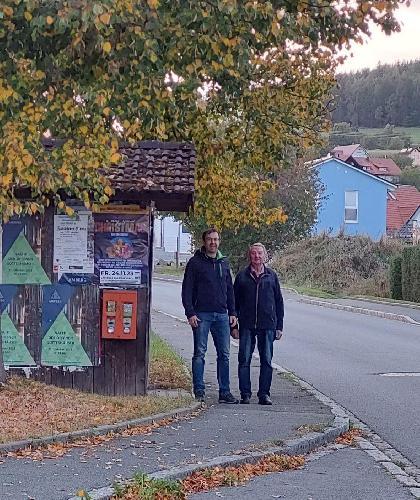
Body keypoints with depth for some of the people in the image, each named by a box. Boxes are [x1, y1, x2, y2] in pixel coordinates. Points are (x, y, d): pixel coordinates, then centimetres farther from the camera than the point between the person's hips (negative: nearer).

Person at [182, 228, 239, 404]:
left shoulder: (224, 263, 15)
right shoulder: (195, 263, 0)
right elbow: (187, 290, -3)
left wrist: (232, 312, 11)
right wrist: (190, 313, -12)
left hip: (221, 315, 4)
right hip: (202, 315, -4)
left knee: (224, 354, 4)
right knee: (200, 353, -2)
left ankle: (224, 392, 8)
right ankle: (199, 391, 2)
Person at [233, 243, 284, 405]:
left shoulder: (271, 276, 8)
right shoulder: (242, 276, 6)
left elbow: (279, 302, 11)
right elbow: (235, 301, 9)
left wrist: (279, 326, 6)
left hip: (267, 325, 1)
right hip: (247, 326, 0)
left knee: (266, 361, 2)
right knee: (244, 360, -2)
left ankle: (264, 394, 9)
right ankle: (245, 394, 5)